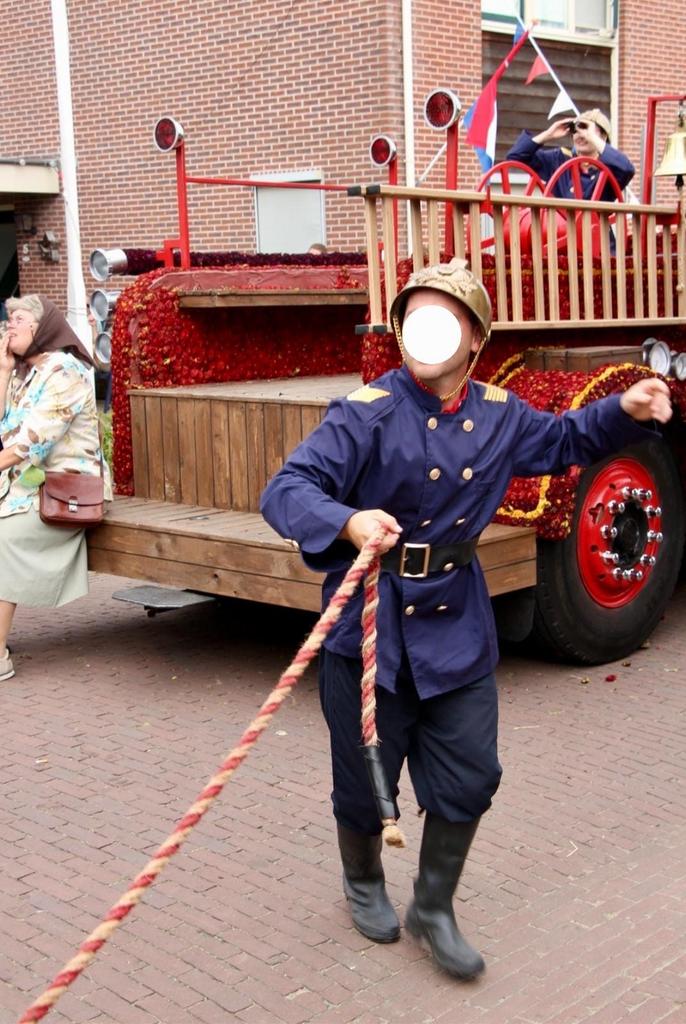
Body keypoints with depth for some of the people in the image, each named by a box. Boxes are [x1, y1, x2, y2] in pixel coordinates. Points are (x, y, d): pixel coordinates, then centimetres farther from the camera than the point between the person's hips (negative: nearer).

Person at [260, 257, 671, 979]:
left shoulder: (500, 416, 3)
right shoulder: (367, 415, -15)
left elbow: (562, 440, 24)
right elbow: (285, 492, -23)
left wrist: (625, 411, 7)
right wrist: (348, 523, -43)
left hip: (457, 626, 5)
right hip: (371, 623, -4)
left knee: (468, 778, 8)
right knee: (364, 778, 11)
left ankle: (434, 909, 31)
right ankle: (364, 884, 42)